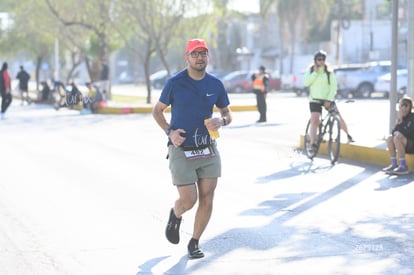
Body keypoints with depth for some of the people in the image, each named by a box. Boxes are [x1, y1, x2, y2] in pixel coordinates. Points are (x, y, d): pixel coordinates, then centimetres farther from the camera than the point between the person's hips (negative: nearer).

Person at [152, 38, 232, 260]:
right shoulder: (175, 83, -7)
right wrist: (170, 132, -12)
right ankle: (175, 216, 30)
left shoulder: (216, 84, 2)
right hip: (181, 150, -3)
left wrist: (221, 120, -11)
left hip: (208, 150, 3)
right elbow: (157, 110, 3)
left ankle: (194, 243, 18)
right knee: (189, 200, -8)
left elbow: (227, 113, 13)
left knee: (207, 198, 0)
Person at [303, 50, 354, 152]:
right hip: (315, 100, 0)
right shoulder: (310, 70, 3)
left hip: (328, 99, 0)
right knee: (314, 120, -14)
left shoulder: (329, 71, -1)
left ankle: (348, 135, 13)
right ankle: (313, 143, -10)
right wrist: (315, 73, -16)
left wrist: (329, 100, -14)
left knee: (339, 117, -9)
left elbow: (334, 86, -4)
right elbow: (306, 82, -10)